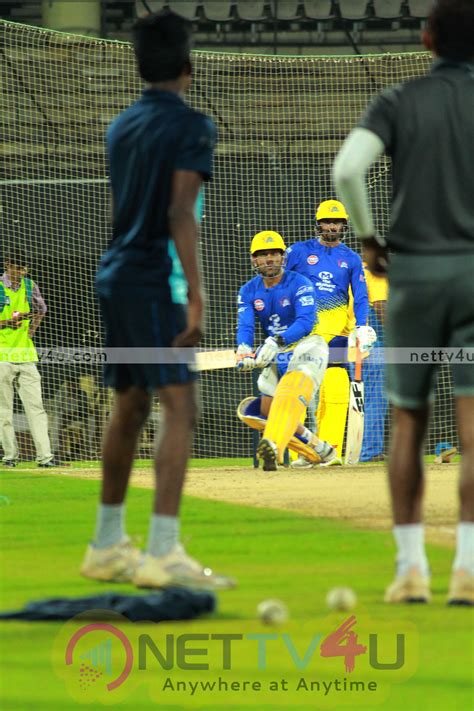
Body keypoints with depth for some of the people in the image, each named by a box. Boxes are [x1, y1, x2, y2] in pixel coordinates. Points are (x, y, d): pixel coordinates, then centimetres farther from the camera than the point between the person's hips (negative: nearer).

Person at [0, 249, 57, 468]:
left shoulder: (29, 285, 10)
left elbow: (41, 309, 26)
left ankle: (44, 456, -9)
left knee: (36, 406, -4)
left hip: (26, 355, 4)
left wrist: (31, 330, 13)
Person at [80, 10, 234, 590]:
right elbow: (180, 212, -17)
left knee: (128, 409, 17)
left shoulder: (121, 127, 15)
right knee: (179, 408, -11)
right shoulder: (191, 126, -8)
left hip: (115, 277, 8)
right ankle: (162, 553, -22)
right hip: (154, 281, -8)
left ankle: (107, 546, 23)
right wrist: (195, 296, -20)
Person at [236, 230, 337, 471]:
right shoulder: (249, 291, 3)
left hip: (306, 345, -7)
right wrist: (244, 349, -34)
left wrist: (276, 342, -41)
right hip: (276, 357, 7)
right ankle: (319, 450, 21)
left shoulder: (299, 284, -12)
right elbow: (245, 325, -10)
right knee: (267, 411, 3)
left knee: (290, 393, -32)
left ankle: (274, 447, -55)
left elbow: (306, 321, -26)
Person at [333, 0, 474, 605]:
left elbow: (347, 170, -14)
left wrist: (367, 237, 1)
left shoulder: (399, 102, 1)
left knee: (407, 421, 11)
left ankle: (411, 567, 10)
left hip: (413, 269, 1)